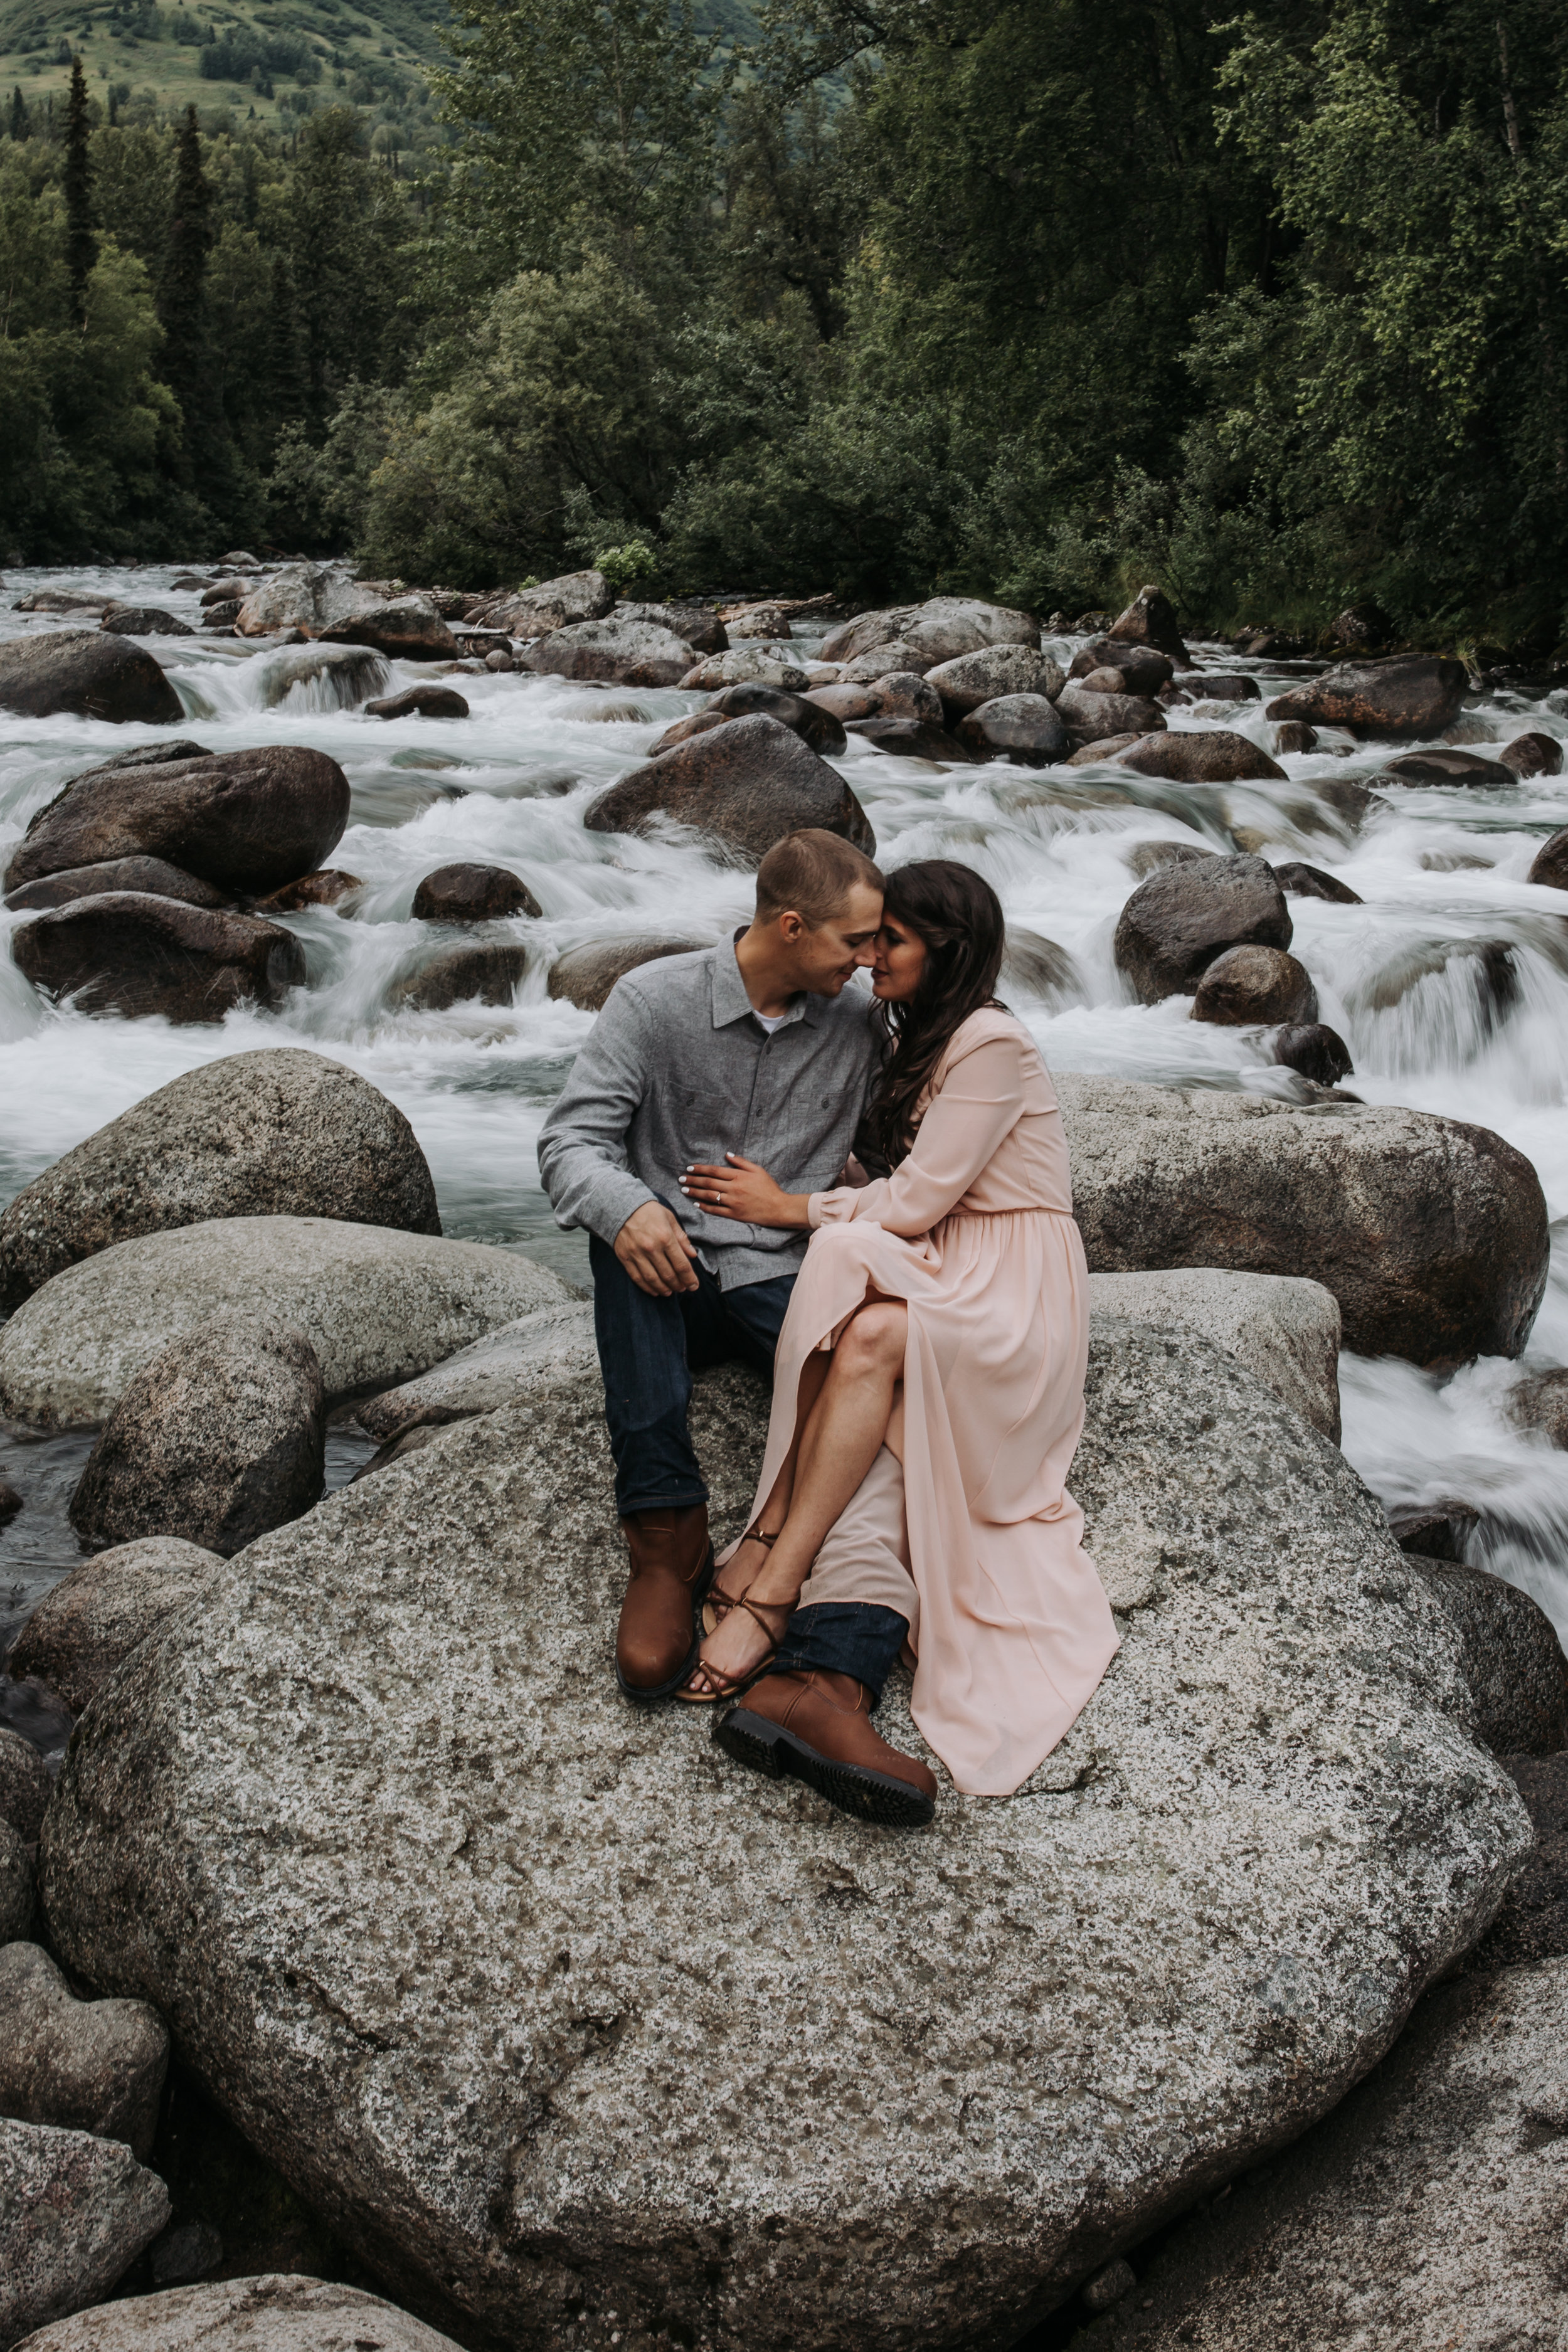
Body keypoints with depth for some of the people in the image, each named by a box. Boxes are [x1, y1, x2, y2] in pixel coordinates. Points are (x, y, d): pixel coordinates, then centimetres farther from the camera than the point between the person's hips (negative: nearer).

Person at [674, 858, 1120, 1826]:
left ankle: (764, 1578, -35)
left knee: (871, 1334, -37)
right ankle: (832, 1680, -48)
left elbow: (914, 1203, -13)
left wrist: (791, 1207, -5)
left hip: (1012, 1308, -6)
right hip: (930, 1284, 6)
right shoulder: (919, 1043, 21)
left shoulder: (993, 1046, -9)